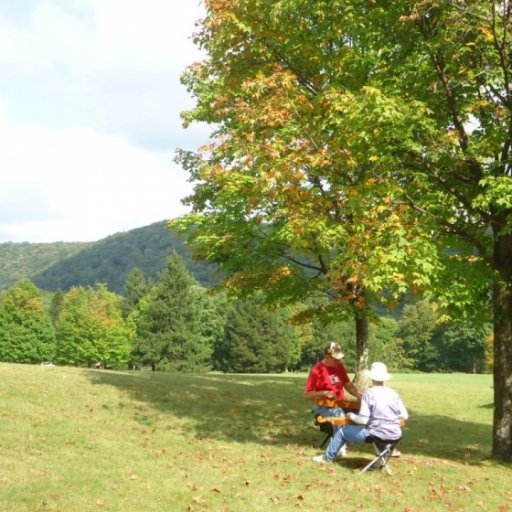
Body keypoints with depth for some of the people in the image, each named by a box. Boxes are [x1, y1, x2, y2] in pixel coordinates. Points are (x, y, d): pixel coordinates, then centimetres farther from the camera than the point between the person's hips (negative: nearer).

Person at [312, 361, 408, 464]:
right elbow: (404, 416, 4)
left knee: (342, 431, 16)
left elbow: (363, 420, -15)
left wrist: (351, 416, 5)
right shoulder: (394, 393, 1)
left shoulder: (369, 393, -11)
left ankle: (328, 457, 30)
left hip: (377, 434, -4)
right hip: (395, 435, 5)